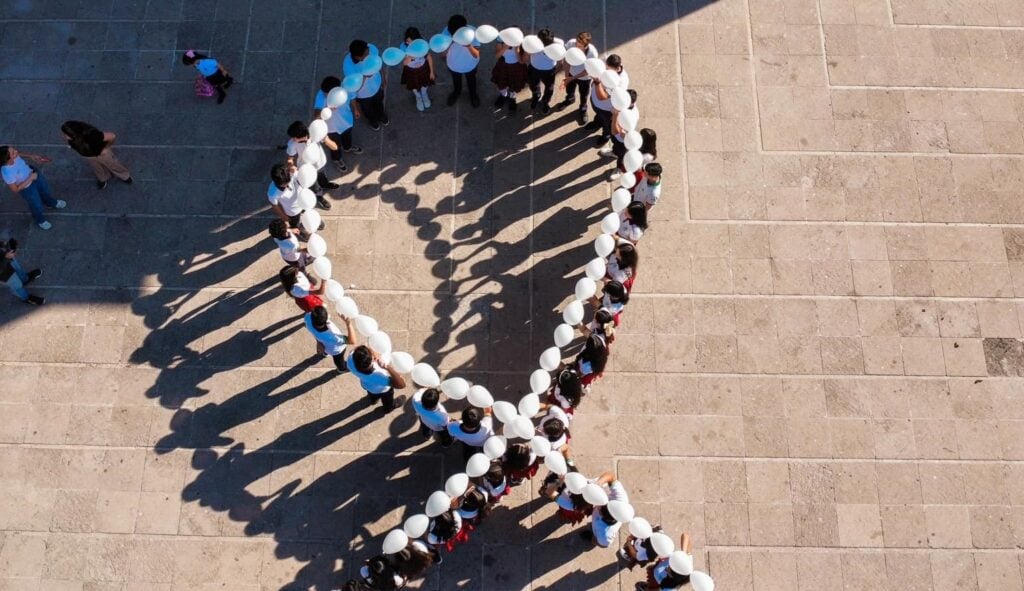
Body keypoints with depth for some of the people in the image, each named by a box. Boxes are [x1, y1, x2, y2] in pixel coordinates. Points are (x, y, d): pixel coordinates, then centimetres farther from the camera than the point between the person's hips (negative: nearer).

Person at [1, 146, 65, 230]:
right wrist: (30, 179, -28)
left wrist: (30, 156, -5)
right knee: (36, 205, 23)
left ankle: (52, 203, 69)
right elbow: (15, 189, -28)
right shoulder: (7, 173, -44)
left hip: (33, 172, 5)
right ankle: (40, 220, 58)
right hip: (27, 188, -5)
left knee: (45, 190, 34)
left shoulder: (14, 157, -29)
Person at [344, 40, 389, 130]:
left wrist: (383, 78, 8)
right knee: (368, 110, 32)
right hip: (363, 94, -3)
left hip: (377, 85, 3)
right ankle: (373, 121, 68)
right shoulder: (348, 66, -44)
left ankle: (381, 116, 73)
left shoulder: (372, 48, -32)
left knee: (379, 103, 37)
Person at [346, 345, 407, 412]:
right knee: (387, 399, 35)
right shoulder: (380, 376, -52)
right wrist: (388, 367, -54)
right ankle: (389, 407, 67)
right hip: (382, 390, -3)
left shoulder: (351, 360, -42)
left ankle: (373, 398, 74)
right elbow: (401, 384, -48)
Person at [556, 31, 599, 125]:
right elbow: (567, 60, -20)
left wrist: (572, 78, -23)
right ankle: (570, 100, 67)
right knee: (569, 90, 32)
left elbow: (588, 70, -24)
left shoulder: (593, 53, -40)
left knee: (583, 96, 25)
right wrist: (566, 76, -26)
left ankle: (582, 110, 57)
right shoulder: (570, 43, -35)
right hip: (571, 72, 3)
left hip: (584, 77, -2)